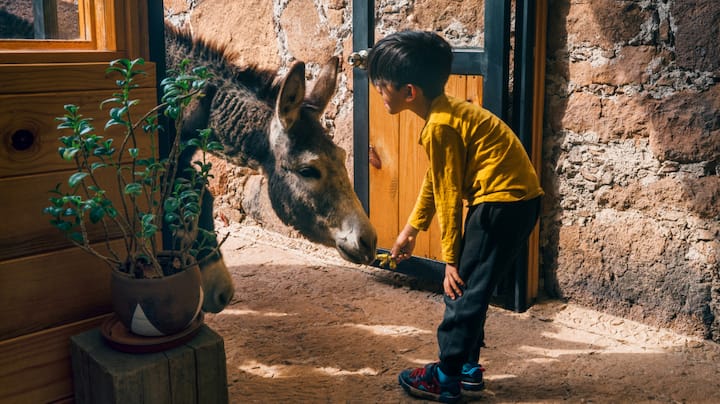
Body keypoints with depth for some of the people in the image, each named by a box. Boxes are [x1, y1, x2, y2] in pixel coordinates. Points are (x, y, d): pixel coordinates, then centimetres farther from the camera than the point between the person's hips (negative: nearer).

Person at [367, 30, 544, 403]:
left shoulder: (439, 126, -18)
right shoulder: (445, 112, 13)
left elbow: (450, 196, -15)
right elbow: (435, 180, 20)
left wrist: (451, 259, -8)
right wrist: (411, 228, 25)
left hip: (502, 203, -10)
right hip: (517, 200, 10)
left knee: (465, 289, -2)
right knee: (471, 287, 17)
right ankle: (467, 365, 27)